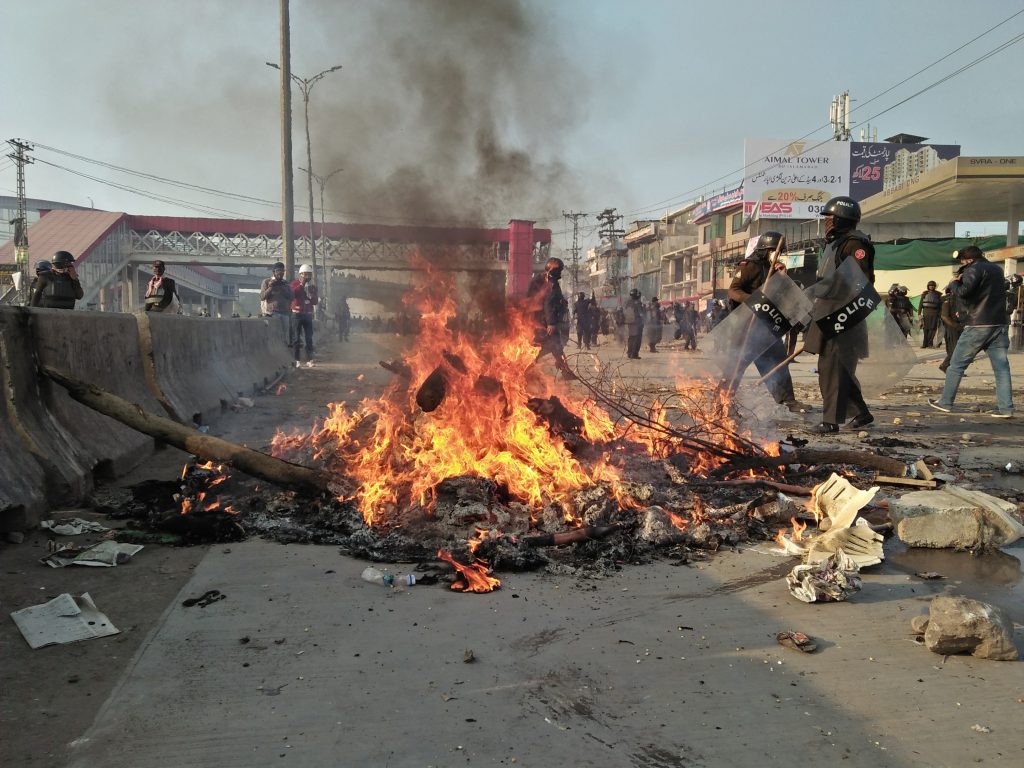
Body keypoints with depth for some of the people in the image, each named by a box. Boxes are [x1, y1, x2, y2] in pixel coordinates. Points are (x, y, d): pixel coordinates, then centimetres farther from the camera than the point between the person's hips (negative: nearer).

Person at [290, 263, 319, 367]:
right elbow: (293, 293, -19)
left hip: (308, 314, 3)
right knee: (296, 338, -2)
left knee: (309, 338, 0)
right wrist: (302, 284, -18)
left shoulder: (313, 285, 12)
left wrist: (312, 294, -8)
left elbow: (316, 302, 11)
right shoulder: (295, 283, 1)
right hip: (297, 313, -3)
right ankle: (296, 360, 2)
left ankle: (309, 360, 2)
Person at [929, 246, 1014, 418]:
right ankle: (1005, 408, -3)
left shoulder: (974, 269, -7)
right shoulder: (997, 269, 19)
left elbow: (963, 292, -20)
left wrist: (954, 282, -1)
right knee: (1001, 367, 2)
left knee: (956, 365, 4)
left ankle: (945, 403, 9)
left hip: (978, 326, -7)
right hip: (1000, 325, 7)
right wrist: (962, 280, 14)